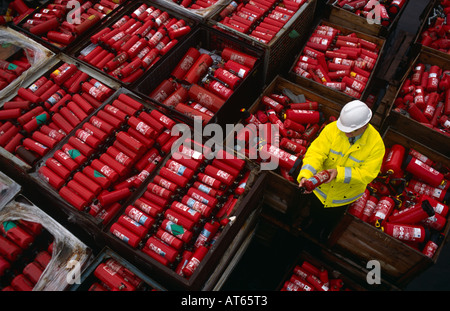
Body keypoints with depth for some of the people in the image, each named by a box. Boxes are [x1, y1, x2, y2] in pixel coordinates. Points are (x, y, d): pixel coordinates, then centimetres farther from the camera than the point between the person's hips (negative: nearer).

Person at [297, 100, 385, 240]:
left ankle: (324, 234, 65)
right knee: (314, 212, 30)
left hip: (344, 194, 0)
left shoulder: (376, 144, -26)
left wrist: (339, 173, -40)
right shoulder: (332, 129, -26)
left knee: (332, 217, 29)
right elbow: (316, 153, -30)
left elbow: (367, 173, -25)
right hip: (320, 188, 1)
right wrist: (305, 175, -47)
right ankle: (312, 228, 66)